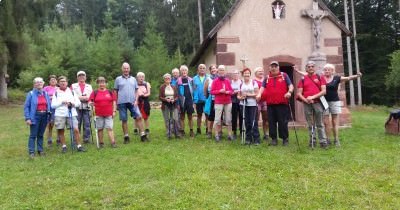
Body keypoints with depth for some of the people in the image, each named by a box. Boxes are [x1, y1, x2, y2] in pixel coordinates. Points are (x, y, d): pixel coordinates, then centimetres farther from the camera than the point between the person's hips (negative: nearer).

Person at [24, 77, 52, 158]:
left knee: (41, 134, 12)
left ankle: (40, 150, 20)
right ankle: (31, 152, 4)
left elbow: (49, 105, 12)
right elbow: (26, 106, -4)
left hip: (44, 116, 4)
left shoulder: (46, 93, 10)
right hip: (35, 116, -4)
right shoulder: (31, 94, -3)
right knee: (33, 135, -1)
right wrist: (27, 118, -11)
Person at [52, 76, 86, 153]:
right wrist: (62, 102, -11)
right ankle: (64, 146, 16)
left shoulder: (72, 92, 13)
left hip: (71, 114, 0)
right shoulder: (56, 93, 9)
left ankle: (79, 146, -2)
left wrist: (73, 104, -11)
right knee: (61, 131, 3)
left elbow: (78, 102, 9)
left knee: (76, 129, -9)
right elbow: (53, 105, 1)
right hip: (60, 115, 0)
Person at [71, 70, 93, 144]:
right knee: (76, 124, -2)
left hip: (87, 107, 1)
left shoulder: (89, 86, 19)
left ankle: (86, 139, 7)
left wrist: (80, 97, -8)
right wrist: (84, 97, -8)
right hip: (77, 107, -1)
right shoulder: (73, 86, 15)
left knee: (87, 124, -1)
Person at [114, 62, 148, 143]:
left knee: (139, 117, -7)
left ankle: (143, 135, -3)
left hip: (132, 102, 1)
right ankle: (126, 137, 13)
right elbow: (115, 92, 8)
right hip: (122, 102, -1)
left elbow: (136, 91, 11)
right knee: (124, 120, 4)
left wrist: (136, 100, -2)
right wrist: (116, 103, 2)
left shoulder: (133, 79, 12)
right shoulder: (118, 79, 7)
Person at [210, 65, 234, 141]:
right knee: (217, 119, -4)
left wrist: (228, 92, -9)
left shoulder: (228, 81, 9)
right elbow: (212, 91, -4)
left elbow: (231, 91, 13)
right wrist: (219, 91, -16)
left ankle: (230, 134, 11)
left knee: (228, 119, 5)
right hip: (218, 103, -3)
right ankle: (217, 135, 2)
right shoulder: (215, 81, 0)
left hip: (228, 102, 3)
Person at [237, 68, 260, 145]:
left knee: (254, 122, -8)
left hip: (253, 105, -3)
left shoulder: (254, 82, 2)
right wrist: (241, 97, -9)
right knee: (247, 122, 5)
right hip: (243, 105, 3)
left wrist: (248, 94, -12)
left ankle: (256, 139, -3)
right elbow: (238, 95, 13)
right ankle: (248, 138, 14)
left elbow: (257, 94, -4)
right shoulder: (241, 84, 11)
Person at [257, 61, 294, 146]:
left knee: (283, 122, -1)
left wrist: (289, 92, -19)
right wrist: (259, 94, -13)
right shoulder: (267, 78, 14)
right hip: (270, 104, 3)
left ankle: (285, 138, 11)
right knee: (271, 122, 5)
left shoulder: (284, 75, 7)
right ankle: (274, 139, 14)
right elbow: (262, 87, 7)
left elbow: (290, 85, 2)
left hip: (282, 103, -3)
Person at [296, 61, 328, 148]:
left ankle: (323, 142, 2)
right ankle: (312, 141, 12)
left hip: (318, 103, -1)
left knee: (320, 124, 0)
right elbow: (299, 93, 5)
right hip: (307, 104, 1)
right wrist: (305, 100, -12)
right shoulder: (303, 79, 10)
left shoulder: (320, 77, 7)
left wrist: (313, 97, -13)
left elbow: (324, 91, -3)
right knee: (310, 124, 6)